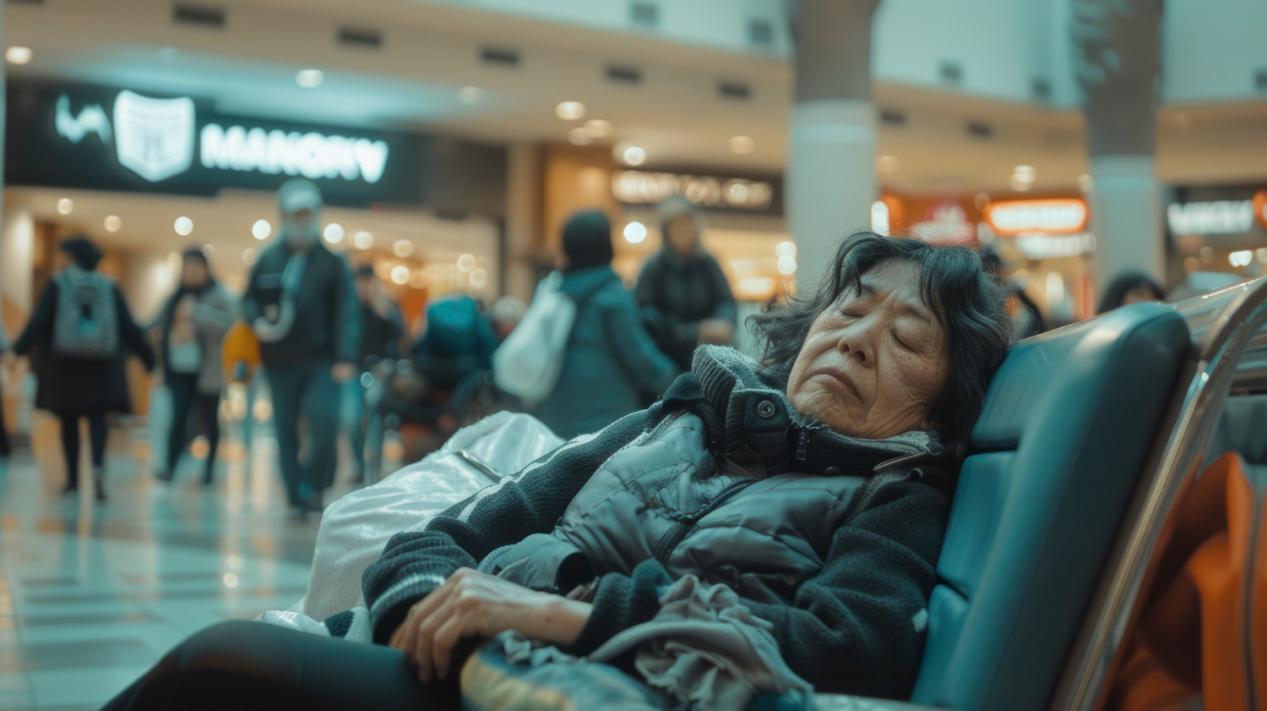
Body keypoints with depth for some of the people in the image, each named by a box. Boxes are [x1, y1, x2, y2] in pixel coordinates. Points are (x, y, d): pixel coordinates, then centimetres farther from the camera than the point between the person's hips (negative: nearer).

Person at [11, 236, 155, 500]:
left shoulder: (57, 285, -1)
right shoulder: (109, 287, 5)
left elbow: (39, 321, -11)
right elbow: (129, 327, 3)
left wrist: (18, 351, -13)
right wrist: (148, 357, 8)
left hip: (64, 362, -1)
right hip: (101, 363, 1)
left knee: (69, 420, 11)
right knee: (97, 417, 3)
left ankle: (73, 479, 13)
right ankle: (98, 466, -23)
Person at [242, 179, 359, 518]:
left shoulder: (332, 262, 2)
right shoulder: (268, 260, 8)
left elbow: (347, 313, -4)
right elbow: (249, 300, 16)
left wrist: (345, 359, -14)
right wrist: (257, 321, -7)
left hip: (321, 362, -2)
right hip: (279, 363, 2)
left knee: (325, 424, -16)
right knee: (286, 433, 5)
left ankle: (313, 486, 5)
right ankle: (297, 499, 15)